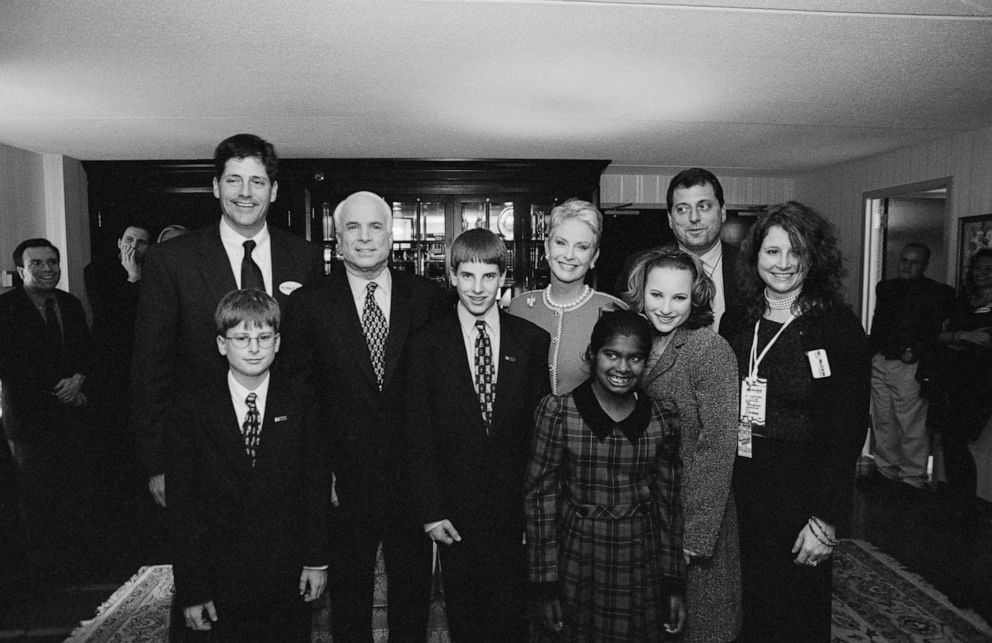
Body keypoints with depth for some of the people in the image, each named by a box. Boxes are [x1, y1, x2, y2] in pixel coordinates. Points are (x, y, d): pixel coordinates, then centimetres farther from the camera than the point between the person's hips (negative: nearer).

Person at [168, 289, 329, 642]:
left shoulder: (300, 407, -3)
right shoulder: (192, 415, -5)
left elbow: (316, 485, 0)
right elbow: (182, 507, -4)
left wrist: (316, 560, -2)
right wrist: (191, 590, -5)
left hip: (288, 576, 1)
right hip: (222, 583, 0)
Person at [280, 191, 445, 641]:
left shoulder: (426, 297, -2)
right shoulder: (308, 303, -5)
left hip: (413, 480, 1)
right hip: (344, 481, -1)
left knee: (413, 588, 19)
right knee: (348, 592, 18)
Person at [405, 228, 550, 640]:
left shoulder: (533, 340, -1)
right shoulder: (426, 344, -4)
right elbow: (418, 436, -3)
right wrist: (430, 511, -6)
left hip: (515, 511, 1)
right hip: (454, 515, 0)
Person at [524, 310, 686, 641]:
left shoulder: (661, 421, -1)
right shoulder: (557, 411, -9)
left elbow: (668, 505, 6)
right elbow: (540, 496, -7)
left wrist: (674, 585, 7)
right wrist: (545, 586, -8)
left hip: (641, 574, 2)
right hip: (575, 571, -2)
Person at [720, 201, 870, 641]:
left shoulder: (838, 328, -8)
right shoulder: (736, 322, 4)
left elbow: (848, 430, -11)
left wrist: (826, 519, -14)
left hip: (801, 496, -3)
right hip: (737, 490, 4)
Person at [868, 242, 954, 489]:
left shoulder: (938, 293, 1)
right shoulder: (885, 288, 17)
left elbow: (935, 331, -4)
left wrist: (914, 352, -16)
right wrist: (871, 352, 11)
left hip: (908, 366, -5)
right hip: (879, 363, 5)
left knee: (912, 426, -4)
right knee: (882, 421, 10)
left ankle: (913, 479, 6)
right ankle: (886, 470, 22)